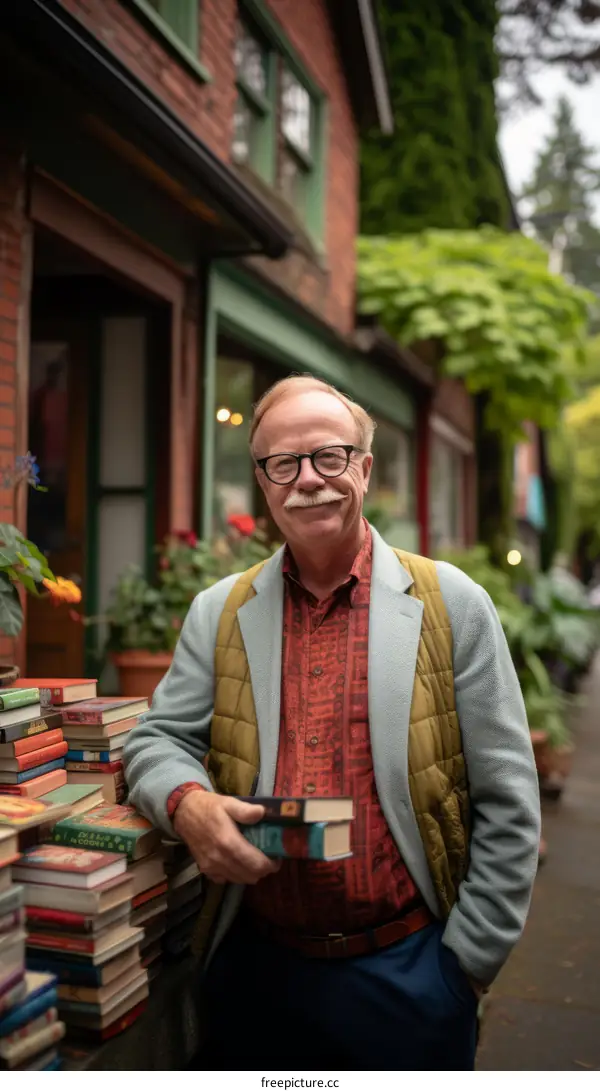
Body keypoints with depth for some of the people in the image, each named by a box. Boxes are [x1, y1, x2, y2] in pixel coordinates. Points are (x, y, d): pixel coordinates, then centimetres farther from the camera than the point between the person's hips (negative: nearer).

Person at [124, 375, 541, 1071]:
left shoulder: (453, 606, -6)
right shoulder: (218, 612, 3)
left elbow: (507, 807, -4)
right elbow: (158, 739, 6)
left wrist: (466, 961, -5)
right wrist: (187, 802, -17)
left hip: (407, 973, -2)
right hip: (256, 963, 2)